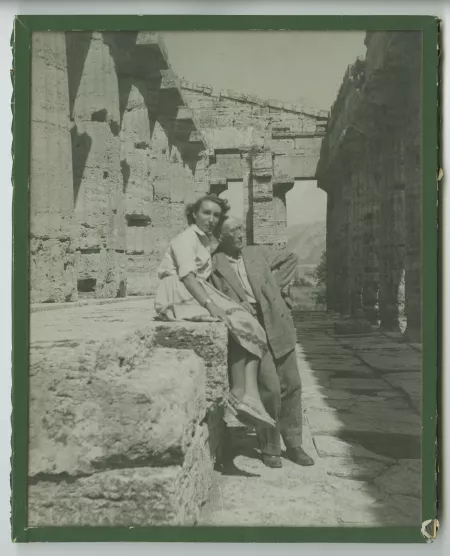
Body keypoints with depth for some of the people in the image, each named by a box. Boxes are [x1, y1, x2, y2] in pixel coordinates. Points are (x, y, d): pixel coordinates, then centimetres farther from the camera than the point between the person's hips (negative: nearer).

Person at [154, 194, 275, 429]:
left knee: (249, 327, -11)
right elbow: (187, 275, -19)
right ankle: (239, 395, -14)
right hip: (180, 297, -8)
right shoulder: (186, 238, -4)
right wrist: (211, 305, -30)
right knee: (238, 325, -19)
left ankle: (250, 395, -21)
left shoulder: (207, 240, 22)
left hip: (198, 295, 8)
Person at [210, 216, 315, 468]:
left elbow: (291, 258, 23)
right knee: (270, 387, -10)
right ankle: (270, 448, 11)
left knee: (291, 385, 8)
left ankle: (294, 444, 25)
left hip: (278, 327, 5)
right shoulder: (214, 266, -4)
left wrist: (276, 285, 12)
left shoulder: (257, 253, 9)